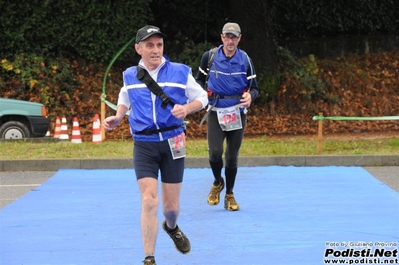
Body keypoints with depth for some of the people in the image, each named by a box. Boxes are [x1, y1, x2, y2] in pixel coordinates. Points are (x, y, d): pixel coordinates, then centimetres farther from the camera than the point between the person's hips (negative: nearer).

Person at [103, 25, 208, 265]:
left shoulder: (181, 72, -5)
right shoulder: (130, 75, 3)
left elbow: (202, 97, 4)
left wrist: (187, 108, -17)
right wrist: (117, 118, 4)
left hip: (173, 144, 0)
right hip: (144, 146, 0)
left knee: (171, 205, 8)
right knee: (149, 201, -13)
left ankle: (172, 227, 46)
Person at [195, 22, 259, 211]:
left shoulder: (245, 60, -1)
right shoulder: (209, 56, -2)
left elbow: (254, 87, 4)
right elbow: (199, 80, 11)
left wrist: (250, 96, -19)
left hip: (237, 112, 1)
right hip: (215, 111, -1)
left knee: (232, 156, 5)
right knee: (215, 152, -15)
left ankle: (229, 195, 21)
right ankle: (218, 182, 17)